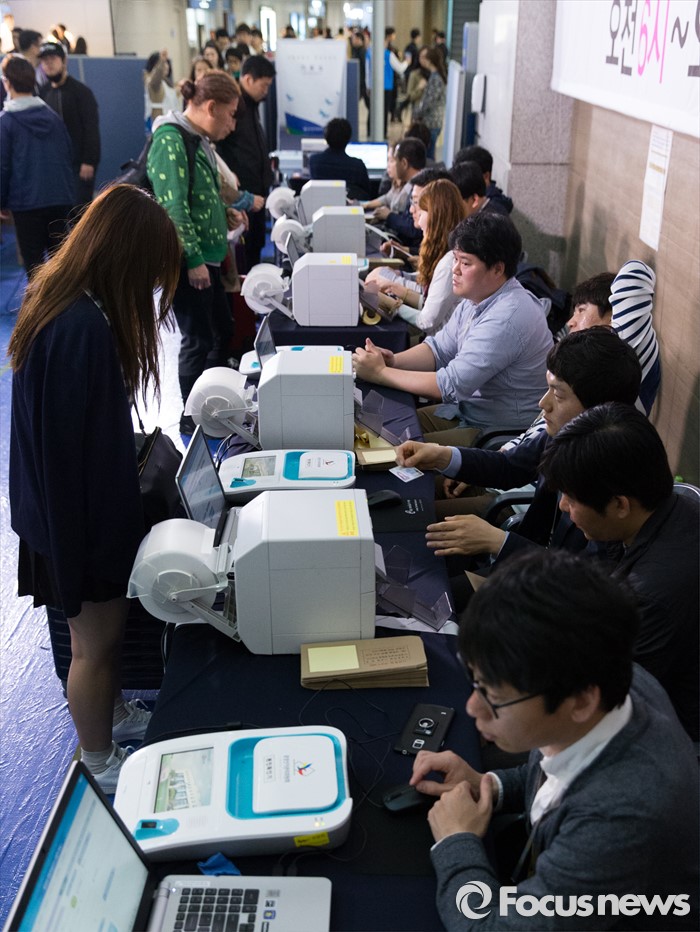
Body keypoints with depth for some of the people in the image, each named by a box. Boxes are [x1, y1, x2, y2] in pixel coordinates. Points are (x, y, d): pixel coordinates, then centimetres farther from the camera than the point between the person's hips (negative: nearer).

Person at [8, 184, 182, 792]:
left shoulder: (63, 300, -1)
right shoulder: (82, 328, -31)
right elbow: (77, 448, -27)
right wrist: (81, 556, -18)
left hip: (86, 507, 9)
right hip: (82, 518, -9)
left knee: (102, 630, 27)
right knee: (96, 641, 12)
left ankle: (114, 715, 50)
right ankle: (101, 762, 35)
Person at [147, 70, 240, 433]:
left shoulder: (199, 139, 13)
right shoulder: (170, 141, -16)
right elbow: (173, 208, -22)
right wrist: (194, 260, -22)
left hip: (205, 257, 10)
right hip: (187, 262, -10)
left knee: (223, 331, 17)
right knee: (198, 340, -1)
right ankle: (191, 418, 15)